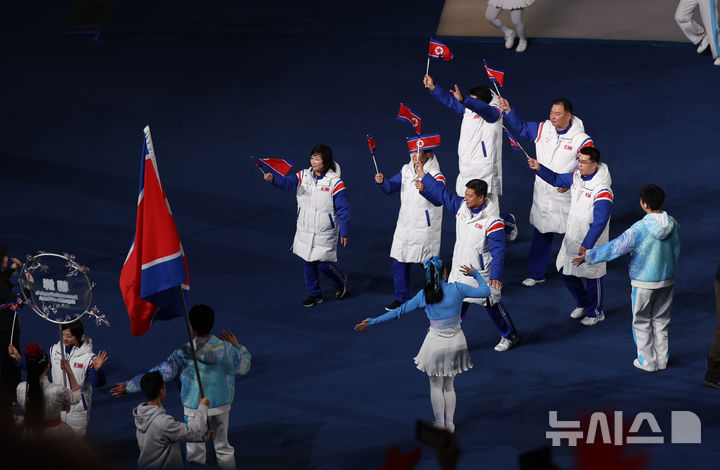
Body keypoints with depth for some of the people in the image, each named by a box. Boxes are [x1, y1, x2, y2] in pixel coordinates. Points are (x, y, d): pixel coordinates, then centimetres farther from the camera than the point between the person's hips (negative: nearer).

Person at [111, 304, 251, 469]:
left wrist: (129, 386, -6)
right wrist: (237, 346, 15)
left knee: (195, 452, 13)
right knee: (222, 446, 20)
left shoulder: (184, 353, -21)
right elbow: (243, 368, 3)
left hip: (195, 408, -3)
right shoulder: (226, 348, -14)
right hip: (222, 405, 3)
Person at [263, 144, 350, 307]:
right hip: (305, 231, 5)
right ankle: (314, 294, 26)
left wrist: (344, 233, -9)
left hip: (325, 232, -5)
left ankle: (341, 281, 28)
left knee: (323, 264, -2)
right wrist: (273, 178, -40)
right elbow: (287, 182, -18)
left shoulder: (334, 183, -14)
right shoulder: (304, 176, -2)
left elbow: (343, 210, -10)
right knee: (308, 263, 10)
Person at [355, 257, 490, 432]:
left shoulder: (424, 295, -11)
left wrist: (373, 321, 0)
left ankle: (440, 425, 18)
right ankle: (449, 424, 23)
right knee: (449, 385, 18)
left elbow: (400, 311, -8)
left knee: (436, 385, 14)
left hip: (436, 343, -2)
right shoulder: (457, 289, -11)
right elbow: (485, 291, -3)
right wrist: (475, 273, 14)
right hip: (456, 342, 2)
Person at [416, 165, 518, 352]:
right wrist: (424, 176, 14)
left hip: (482, 273, -6)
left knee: (493, 305, 10)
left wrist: (495, 275, -37)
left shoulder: (493, 222, -24)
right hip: (459, 270, 6)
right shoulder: (461, 206, -4)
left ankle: (509, 336, 31)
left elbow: (498, 251, -27)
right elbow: (442, 194, 11)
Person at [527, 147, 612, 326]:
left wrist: (587, 245, -23)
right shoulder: (576, 176, -2)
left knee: (592, 277, 7)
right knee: (565, 271, 17)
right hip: (572, 237, 8)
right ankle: (583, 304, 39)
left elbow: (599, 222, -24)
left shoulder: (602, 190, -25)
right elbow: (557, 179, 17)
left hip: (591, 241, -8)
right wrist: (539, 168, 1)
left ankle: (595, 313, 27)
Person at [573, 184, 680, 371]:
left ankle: (647, 361, 17)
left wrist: (589, 256, -11)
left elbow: (615, 247, -20)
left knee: (642, 322, 11)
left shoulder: (640, 229, -24)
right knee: (660, 320, 18)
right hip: (667, 280, 5)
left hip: (643, 283, -5)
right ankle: (661, 360, 25)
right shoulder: (673, 225, -6)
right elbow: (676, 253, 8)